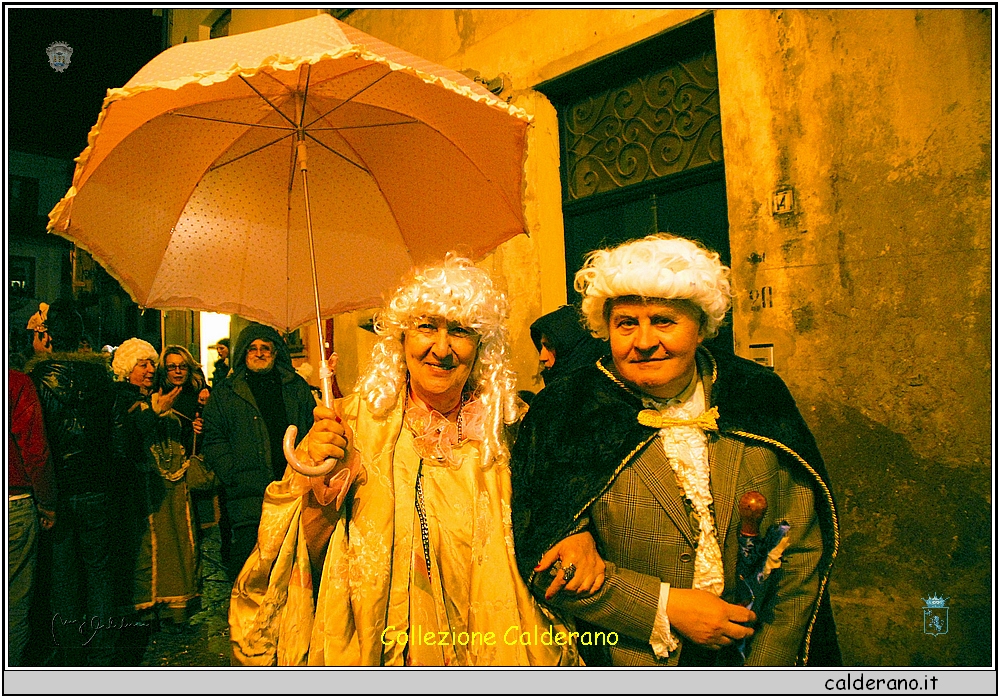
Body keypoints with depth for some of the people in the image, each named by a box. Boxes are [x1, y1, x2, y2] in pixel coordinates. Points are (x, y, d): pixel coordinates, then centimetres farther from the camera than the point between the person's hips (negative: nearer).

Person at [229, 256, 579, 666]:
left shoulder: (506, 429, -7)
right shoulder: (355, 422, -11)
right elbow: (309, 558, -8)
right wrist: (320, 490, -25)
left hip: (484, 652, 1)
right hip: (368, 653, -1)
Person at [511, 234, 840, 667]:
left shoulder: (759, 400, -8)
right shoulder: (561, 417, -15)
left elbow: (801, 549, -4)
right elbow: (541, 558, -16)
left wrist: (767, 665, -10)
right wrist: (665, 608, -20)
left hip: (757, 652, 3)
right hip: (628, 663, -2)